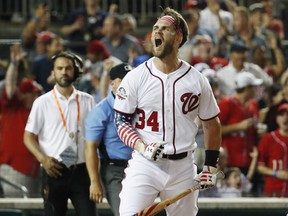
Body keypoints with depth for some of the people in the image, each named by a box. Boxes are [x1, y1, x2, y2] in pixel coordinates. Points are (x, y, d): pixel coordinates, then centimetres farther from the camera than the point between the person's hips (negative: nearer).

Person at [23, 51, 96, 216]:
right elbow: (29, 136, 3)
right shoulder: (43, 102, 4)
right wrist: (43, 159, -14)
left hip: (81, 170, 1)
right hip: (54, 171, -1)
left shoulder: (87, 101, 9)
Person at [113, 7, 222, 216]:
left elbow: (212, 124, 13)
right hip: (144, 166, -2)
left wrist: (210, 167, 9)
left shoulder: (197, 80, 3)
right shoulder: (136, 77, -1)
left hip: (183, 167, 2)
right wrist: (142, 147, -17)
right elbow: (121, 121, 0)